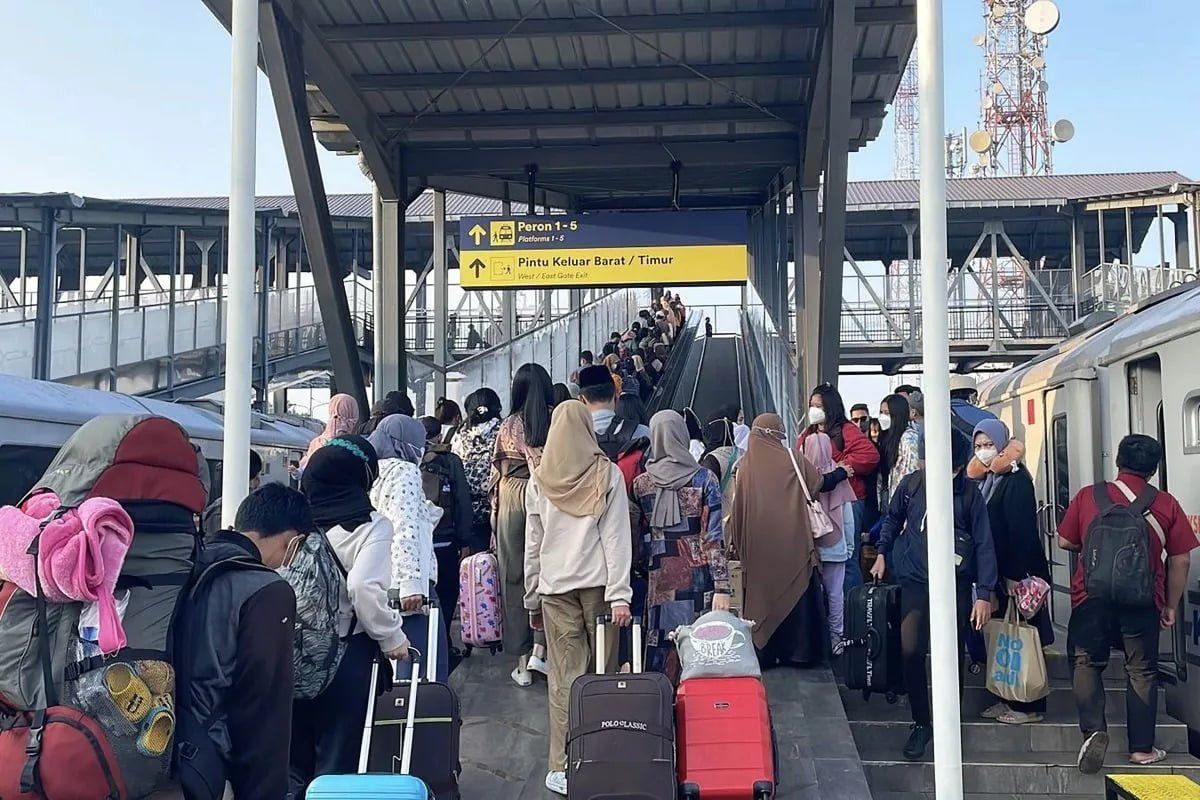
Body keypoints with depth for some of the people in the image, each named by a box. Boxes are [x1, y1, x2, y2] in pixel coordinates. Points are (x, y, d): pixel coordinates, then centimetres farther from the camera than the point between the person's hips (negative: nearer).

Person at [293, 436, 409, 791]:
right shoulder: (370, 524, -10)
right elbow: (365, 587, -23)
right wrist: (392, 638, -10)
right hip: (344, 651, -4)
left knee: (294, 750, 18)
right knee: (336, 752, 9)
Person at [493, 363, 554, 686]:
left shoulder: (507, 427, 1)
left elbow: (496, 474, 5)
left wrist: (494, 513, 14)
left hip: (511, 500, 1)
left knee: (514, 578, 8)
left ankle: (522, 663, 13)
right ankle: (539, 650, 0)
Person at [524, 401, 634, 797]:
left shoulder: (540, 480, 4)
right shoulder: (607, 474, -1)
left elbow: (532, 543, 8)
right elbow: (616, 537, -5)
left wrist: (532, 598, 15)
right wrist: (619, 594, -6)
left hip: (555, 588, 1)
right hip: (598, 585, -1)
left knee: (564, 678, 1)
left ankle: (563, 767, 2)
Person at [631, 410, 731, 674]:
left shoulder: (640, 484, 0)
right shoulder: (704, 479, -4)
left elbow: (638, 536, 6)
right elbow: (714, 537, -7)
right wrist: (722, 587, -6)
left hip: (660, 576, 1)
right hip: (698, 575, -1)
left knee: (659, 647, 7)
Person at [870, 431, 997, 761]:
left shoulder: (969, 493, -5)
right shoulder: (911, 485, -2)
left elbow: (984, 544, -3)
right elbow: (892, 519, 18)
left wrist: (984, 594, -6)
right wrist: (882, 553, 13)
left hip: (956, 585, 0)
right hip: (915, 581, 0)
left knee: (952, 657, 6)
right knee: (909, 650, -12)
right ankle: (921, 723, 6)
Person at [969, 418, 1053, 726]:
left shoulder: (1016, 478, -13)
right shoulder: (984, 478, 11)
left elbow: (1021, 530, -18)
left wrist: (1015, 576, -21)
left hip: (1016, 572, -8)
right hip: (997, 572, 8)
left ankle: (1029, 706, 7)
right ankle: (1007, 698, 23)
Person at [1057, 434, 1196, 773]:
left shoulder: (1088, 496, -3)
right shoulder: (1166, 504, -3)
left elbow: (1065, 541, 5)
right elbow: (1180, 560, 0)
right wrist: (1171, 605, 11)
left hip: (1092, 597, 0)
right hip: (1143, 602, 0)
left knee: (1087, 663, 13)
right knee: (1141, 671, 12)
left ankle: (1093, 730, -5)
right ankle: (1142, 748, 16)